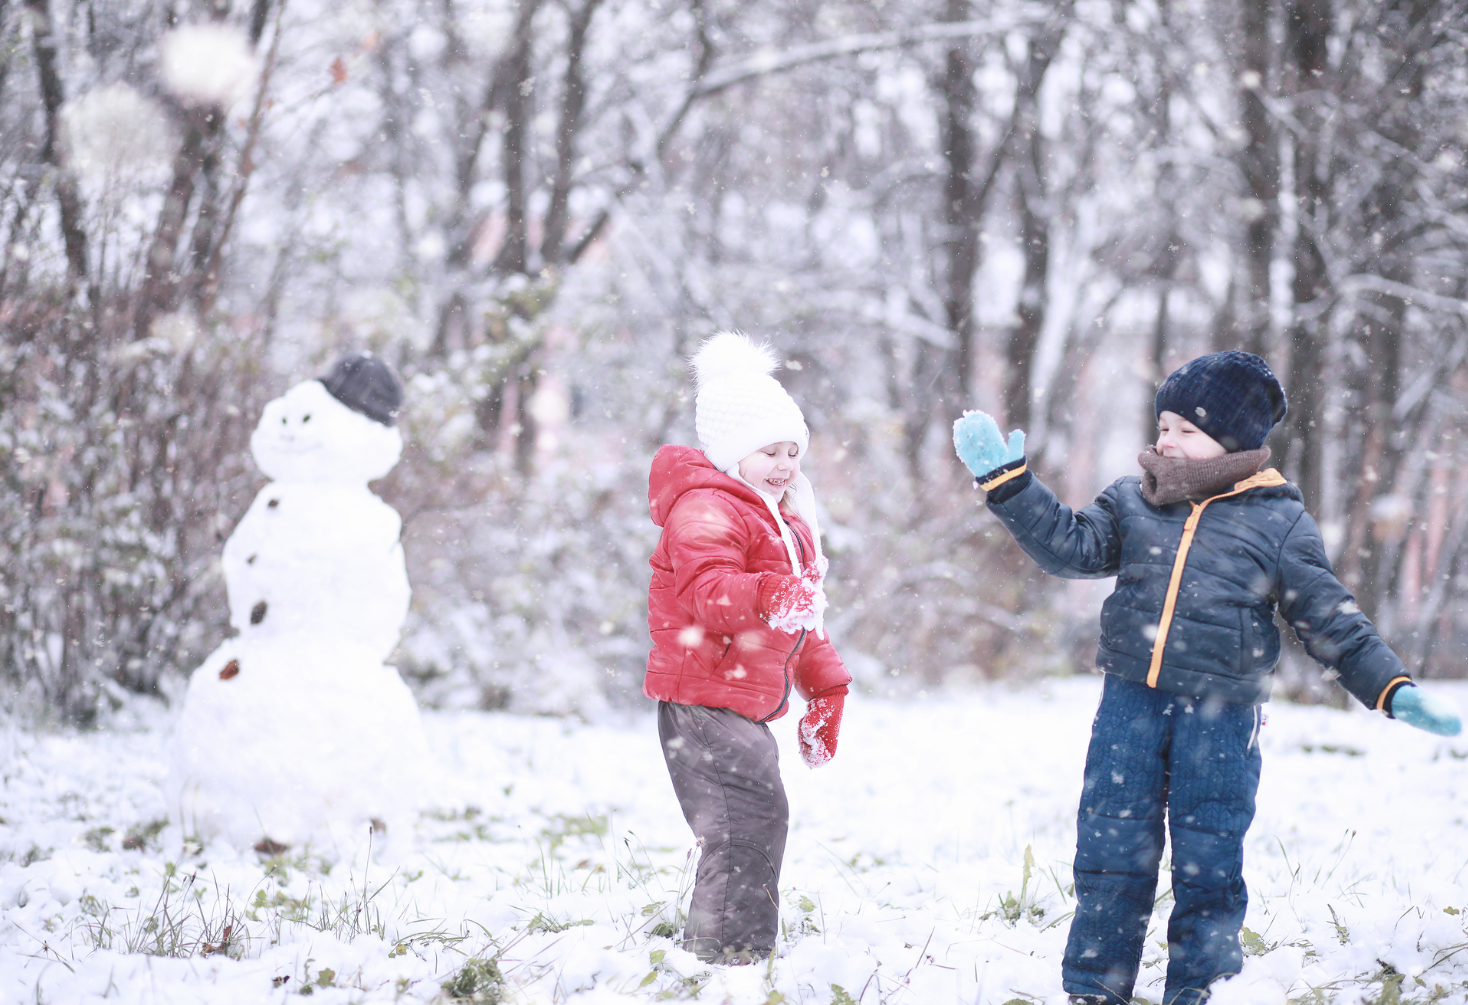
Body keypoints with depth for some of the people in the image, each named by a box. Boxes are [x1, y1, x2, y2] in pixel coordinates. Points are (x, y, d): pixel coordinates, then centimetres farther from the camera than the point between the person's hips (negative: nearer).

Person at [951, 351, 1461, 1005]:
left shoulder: (1279, 522, 0)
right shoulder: (1132, 503, 9)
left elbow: (1331, 621, 2)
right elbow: (1070, 548, 0)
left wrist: (1395, 691, -5)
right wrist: (1008, 483, -9)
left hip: (1222, 716, -2)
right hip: (1130, 705, 2)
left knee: (1207, 864, 3)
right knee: (1110, 854, 5)